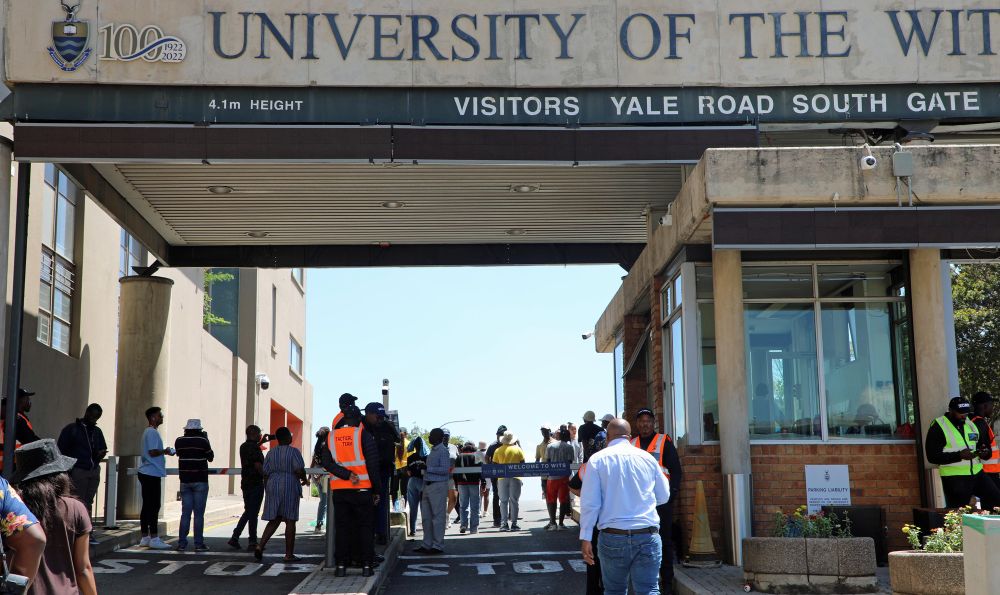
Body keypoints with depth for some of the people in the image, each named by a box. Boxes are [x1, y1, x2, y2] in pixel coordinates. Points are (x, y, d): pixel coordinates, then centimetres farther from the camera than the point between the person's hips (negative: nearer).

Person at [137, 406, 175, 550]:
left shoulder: (148, 432, 19)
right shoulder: (152, 432, -13)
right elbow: (153, 452, -22)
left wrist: (164, 452, 16)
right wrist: (165, 451, -6)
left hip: (146, 473, 11)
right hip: (152, 473, -11)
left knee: (147, 506, 11)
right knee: (154, 506, -9)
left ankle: (145, 538, 14)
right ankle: (154, 539, -9)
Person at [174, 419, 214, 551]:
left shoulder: (179, 441, 2)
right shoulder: (202, 441, -8)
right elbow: (210, 458, 4)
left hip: (185, 480, 4)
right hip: (200, 481, -3)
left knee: (185, 513, 7)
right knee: (199, 514, -1)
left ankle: (182, 543, 5)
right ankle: (198, 543, -1)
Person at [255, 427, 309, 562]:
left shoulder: (271, 453, 9)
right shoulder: (294, 452, -7)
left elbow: (265, 473, 10)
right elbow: (299, 470, -16)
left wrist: (267, 489, 18)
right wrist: (304, 480, 3)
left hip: (273, 486, 5)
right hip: (290, 486, -5)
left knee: (274, 519, 12)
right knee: (290, 520, 1)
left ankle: (260, 546, -4)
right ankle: (289, 554, 4)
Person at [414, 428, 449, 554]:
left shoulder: (442, 450, -11)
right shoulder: (433, 450, 17)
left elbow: (445, 469, -20)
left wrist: (427, 468, -21)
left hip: (438, 486, -10)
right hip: (428, 486, 10)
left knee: (438, 517, -4)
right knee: (426, 517, 11)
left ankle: (438, 546, -1)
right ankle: (427, 545, 17)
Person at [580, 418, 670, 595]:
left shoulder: (597, 459, 0)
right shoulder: (647, 458, 6)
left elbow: (590, 502, -5)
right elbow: (663, 497, 16)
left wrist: (585, 538, 0)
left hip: (612, 536, -1)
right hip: (648, 536, 1)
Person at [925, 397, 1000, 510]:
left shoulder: (971, 424, 13)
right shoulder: (938, 427, -7)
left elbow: (985, 445, 19)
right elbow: (932, 456, -15)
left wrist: (985, 453, -7)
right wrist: (959, 455, -24)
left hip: (977, 474, 6)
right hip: (954, 478, -6)